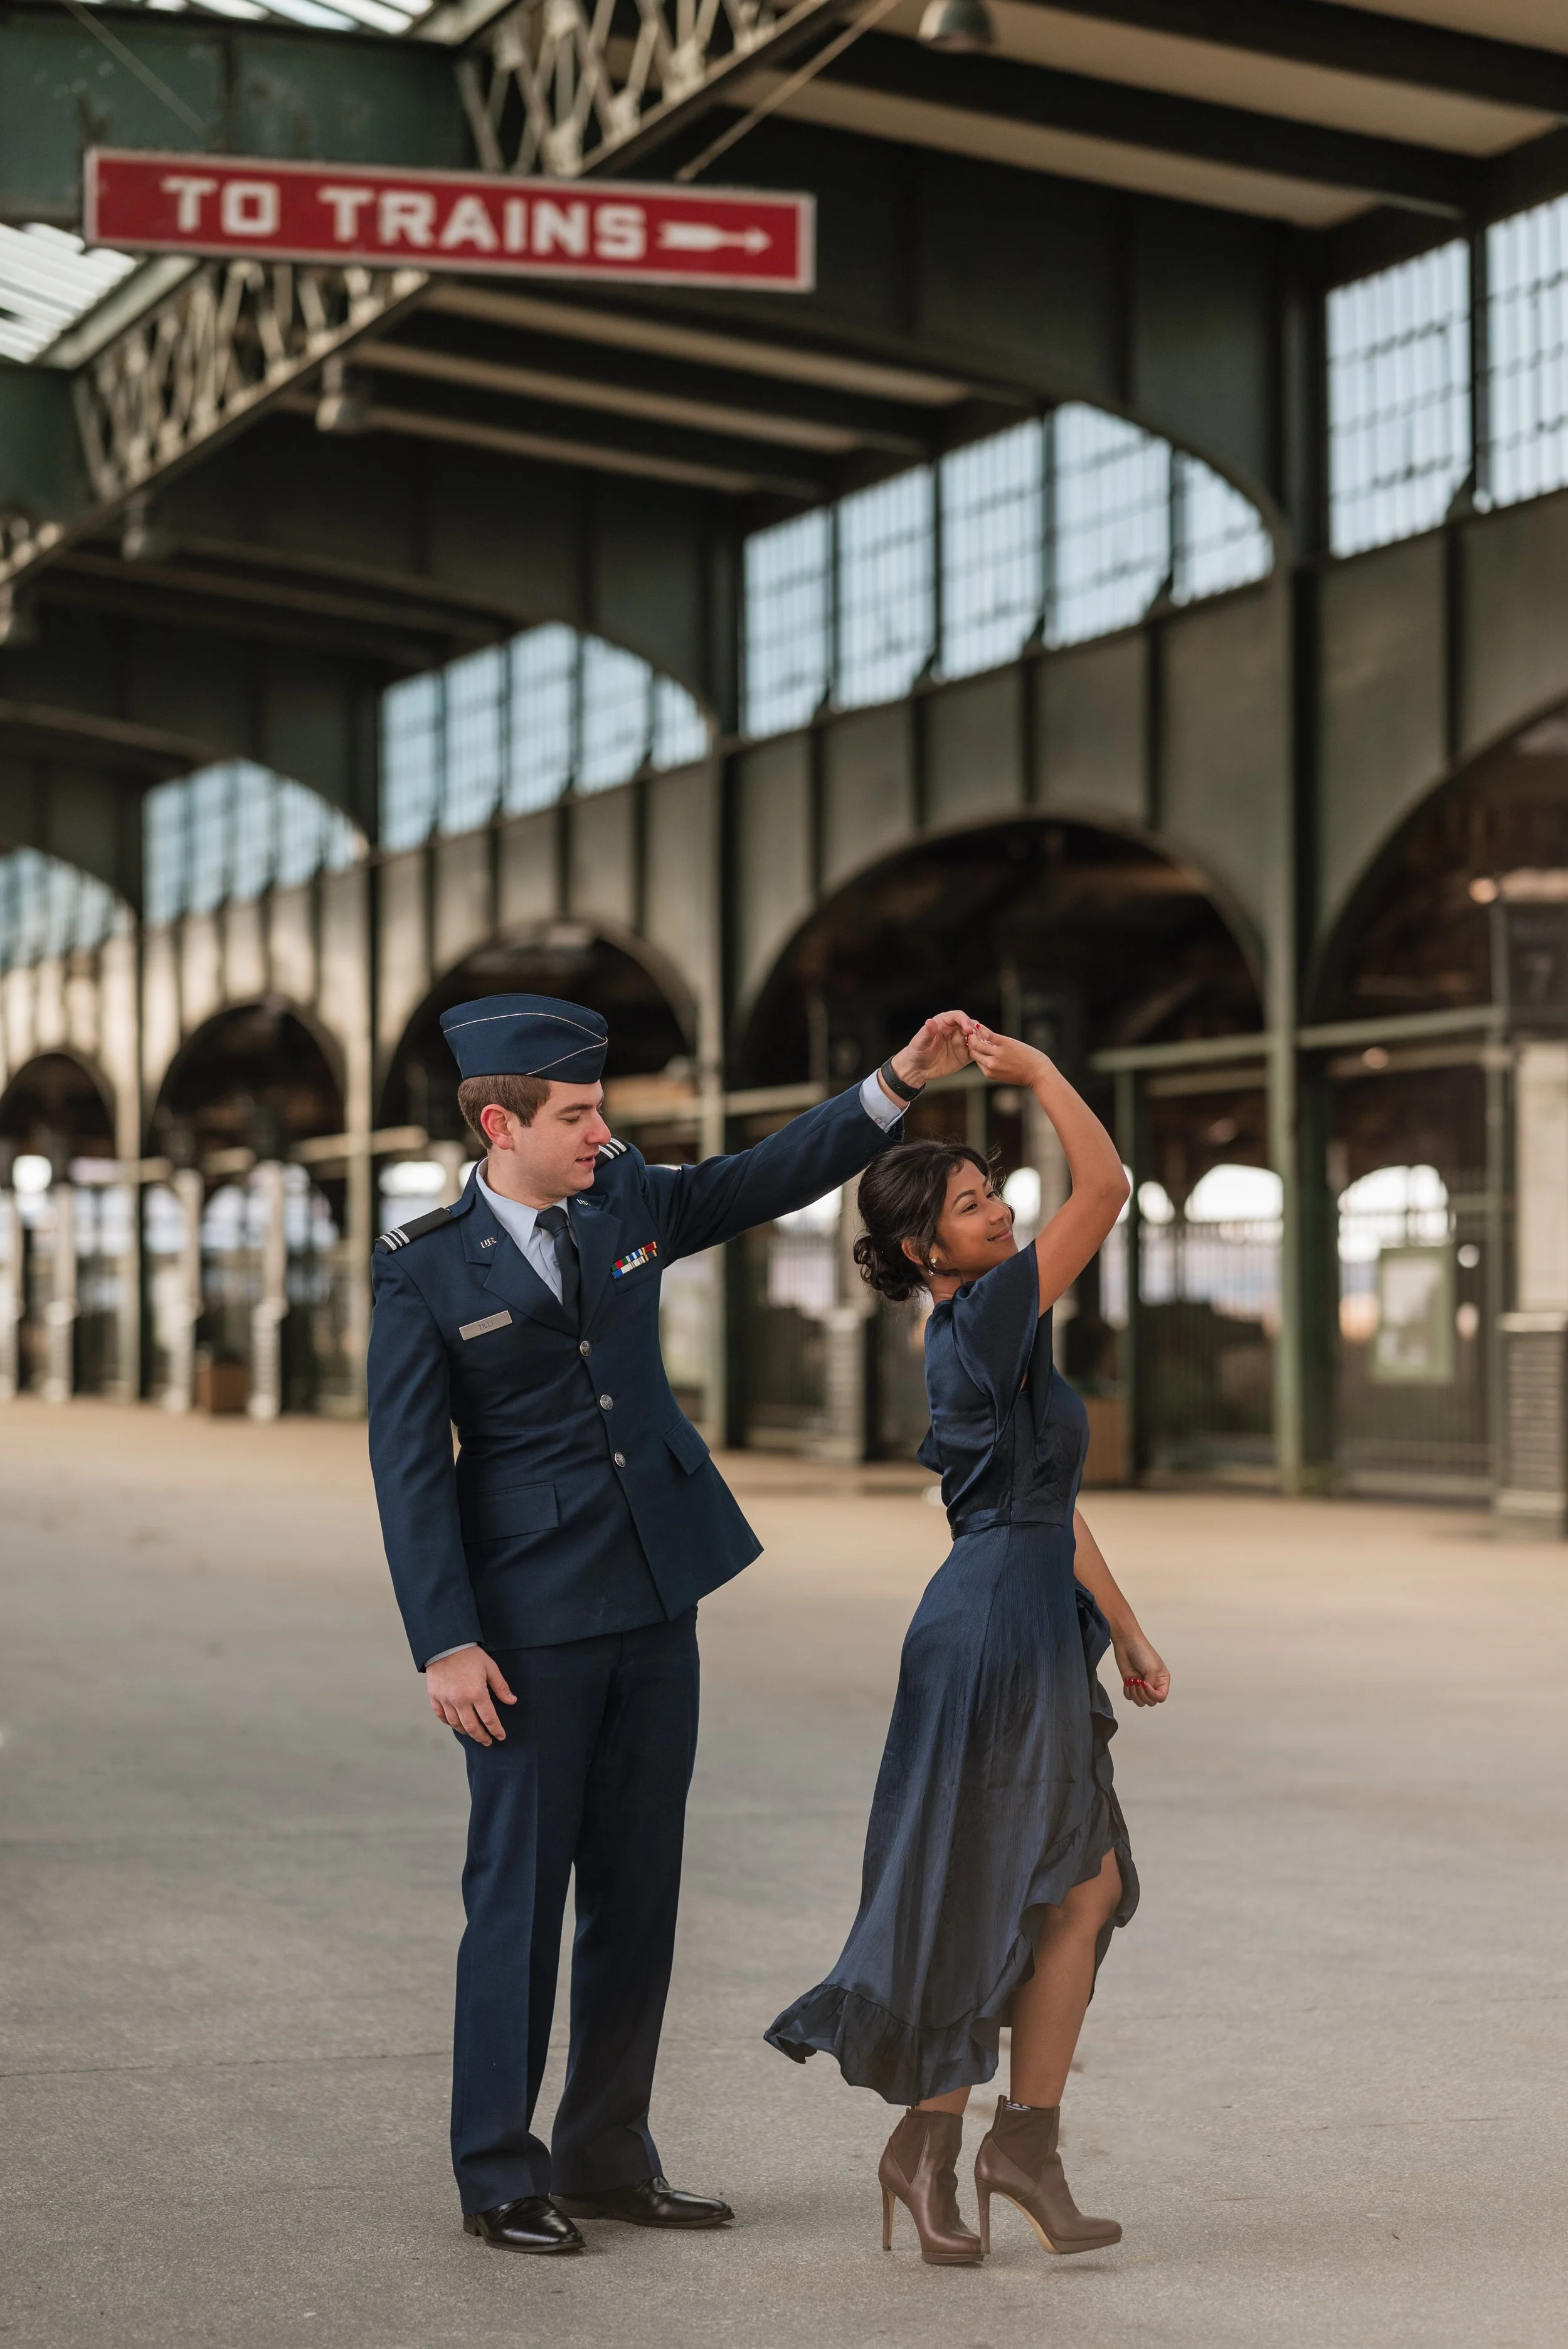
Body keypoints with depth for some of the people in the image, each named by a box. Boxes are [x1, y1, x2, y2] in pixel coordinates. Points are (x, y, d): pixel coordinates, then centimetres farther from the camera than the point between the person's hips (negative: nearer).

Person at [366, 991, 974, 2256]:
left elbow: (772, 1177, 14)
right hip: (532, 1621, -6)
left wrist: (898, 1083, 3)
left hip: (656, 1602, 6)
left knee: (639, 1890, 10)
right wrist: (445, 1645, -15)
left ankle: (607, 2159, 20)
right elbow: (408, 1465, -10)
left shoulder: (626, 1199, 6)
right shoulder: (426, 1268, -8)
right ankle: (499, 2175, 11)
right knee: (519, 1891, 0)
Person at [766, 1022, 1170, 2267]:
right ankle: (930, 2143, 10)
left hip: (1036, 1631, 10)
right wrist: (1036, 1068, -9)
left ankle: (1028, 2142, 14)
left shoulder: (994, 1342, 16)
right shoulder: (984, 1320, -13)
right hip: (996, 1632, -10)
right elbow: (1107, 1186, -18)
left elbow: (1054, 1509, 20)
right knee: (990, 1894, -1)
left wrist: (1129, 1636, 20)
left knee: (1087, 1884, 10)